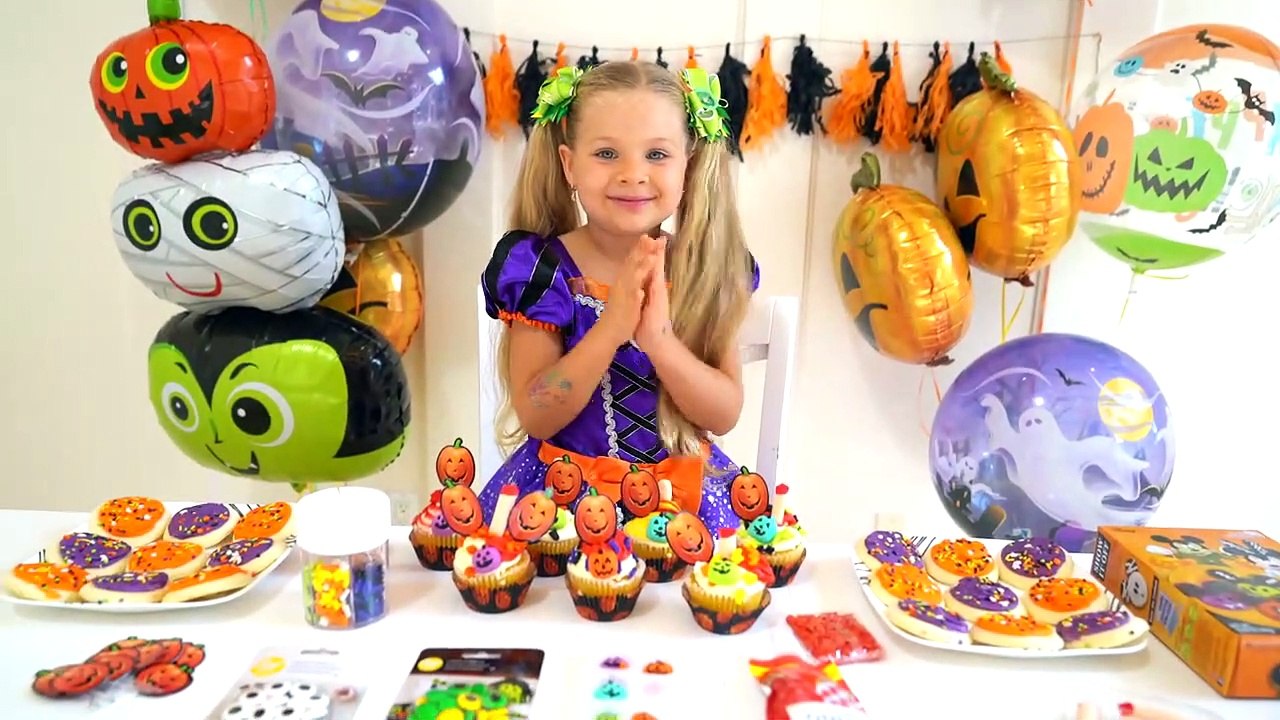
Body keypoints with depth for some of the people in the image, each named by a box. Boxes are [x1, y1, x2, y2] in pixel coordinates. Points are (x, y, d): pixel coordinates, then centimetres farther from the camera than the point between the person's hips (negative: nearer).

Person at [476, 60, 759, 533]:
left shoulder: (709, 266, -4)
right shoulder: (541, 267, -9)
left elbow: (725, 415, -7)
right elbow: (535, 418, -12)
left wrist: (657, 337, -24)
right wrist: (611, 326, -25)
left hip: (687, 491, 3)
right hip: (562, 485, -2)